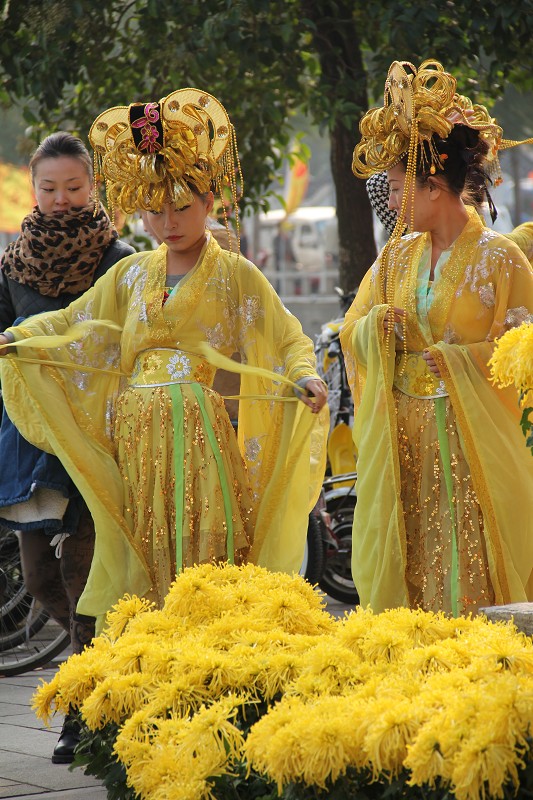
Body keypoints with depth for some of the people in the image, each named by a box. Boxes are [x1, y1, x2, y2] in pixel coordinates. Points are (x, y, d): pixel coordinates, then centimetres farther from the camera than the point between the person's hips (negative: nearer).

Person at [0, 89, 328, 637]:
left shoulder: (234, 274, 2)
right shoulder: (132, 274, 14)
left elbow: (286, 340, -3)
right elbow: (73, 324, 18)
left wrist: (305, 375, -23)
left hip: (204, 436, -4)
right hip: (139, 439, 4)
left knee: (205, 545, -7)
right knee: (147, 551, 4)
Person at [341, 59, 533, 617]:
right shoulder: (397, 257, 11)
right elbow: (351, 334, 12)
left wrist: (447, 360, -14)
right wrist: (378, 325, -9)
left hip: (471, 444, -5)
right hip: (399, 445, 5)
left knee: (470, 585, -4)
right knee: (398, 577, 5)